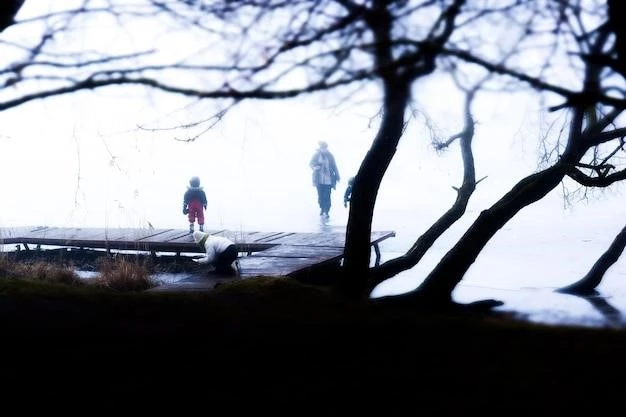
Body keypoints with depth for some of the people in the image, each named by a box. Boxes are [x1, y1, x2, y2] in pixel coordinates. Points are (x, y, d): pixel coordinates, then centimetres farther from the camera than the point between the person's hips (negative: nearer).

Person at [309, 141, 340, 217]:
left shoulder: (330, 156, -1)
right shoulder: (316, 155, -2)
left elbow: (334, 166, 5)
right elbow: (311, 163, 3)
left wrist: (337, 177, 6)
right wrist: (314, 167, -20)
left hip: (328, 180, -1)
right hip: (319, 179, 1)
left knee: (327, 196, -7)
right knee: (320, 196, 7)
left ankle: (326, 212, 0)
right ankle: (322, 209, 29)